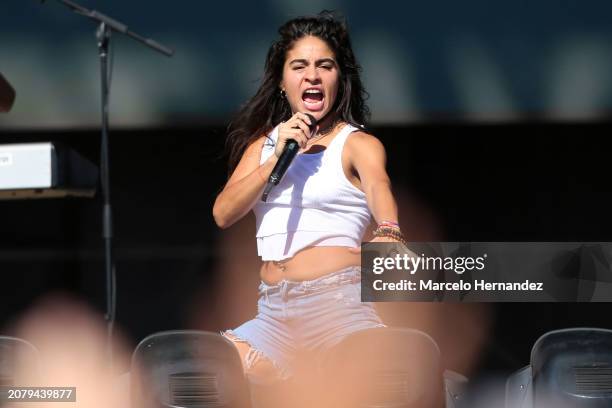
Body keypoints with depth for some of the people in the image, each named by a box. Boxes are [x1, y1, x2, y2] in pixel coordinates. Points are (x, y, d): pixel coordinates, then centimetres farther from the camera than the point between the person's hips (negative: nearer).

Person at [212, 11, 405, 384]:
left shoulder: (358, 144, 4)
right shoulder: (264, 142, 18)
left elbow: (378, 188, -19)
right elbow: (223, 214, 6)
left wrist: (388, 235, -41)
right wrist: (277, 158, -8)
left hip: (339, 298, -5)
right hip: (275, 309, 5)